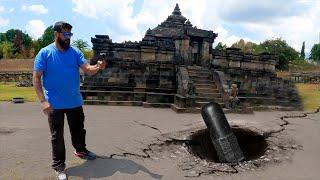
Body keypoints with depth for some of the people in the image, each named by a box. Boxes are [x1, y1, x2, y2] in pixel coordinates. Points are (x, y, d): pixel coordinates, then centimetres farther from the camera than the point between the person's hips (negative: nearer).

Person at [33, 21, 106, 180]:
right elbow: (36, 78, -9)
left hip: (75, 102, 4)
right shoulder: (45, 53, -9)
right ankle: (59, 166, 25)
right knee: (57, 136, 9)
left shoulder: (75, 52, 1)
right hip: (55, 104, -3)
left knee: (78, 129, 20)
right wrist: (43, 101, -18)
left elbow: (88, 70, -7)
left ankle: (80, 150, 46)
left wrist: (98, 67, -31)